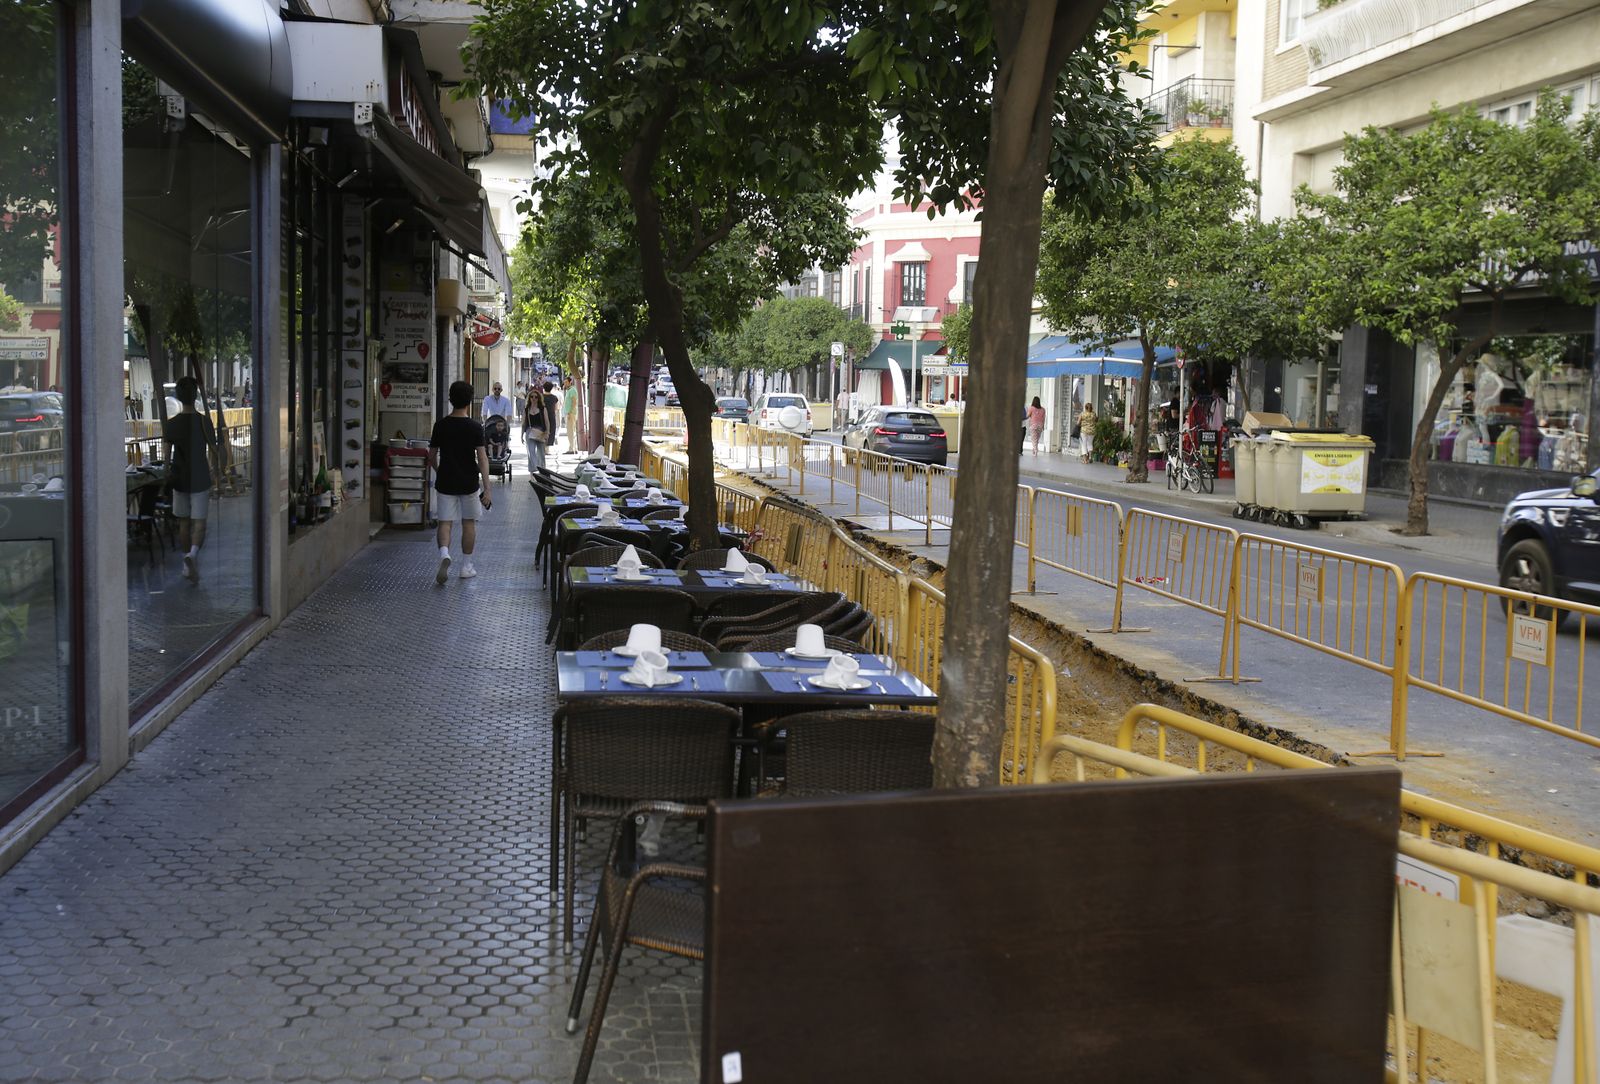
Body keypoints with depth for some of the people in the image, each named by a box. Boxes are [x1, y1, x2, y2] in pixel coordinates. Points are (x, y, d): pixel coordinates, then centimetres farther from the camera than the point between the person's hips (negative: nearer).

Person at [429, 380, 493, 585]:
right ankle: (466, 566, 18)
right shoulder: (475, 428, -10)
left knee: (445, 522, 3)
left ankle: (444, 554, -25)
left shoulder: (440, 425, -3)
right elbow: (482, 459, -14)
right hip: (469, 483, -1)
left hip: (445, 482, 1)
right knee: (469, 523, 13)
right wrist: (486, 489, -13)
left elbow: (432, 456, 5)